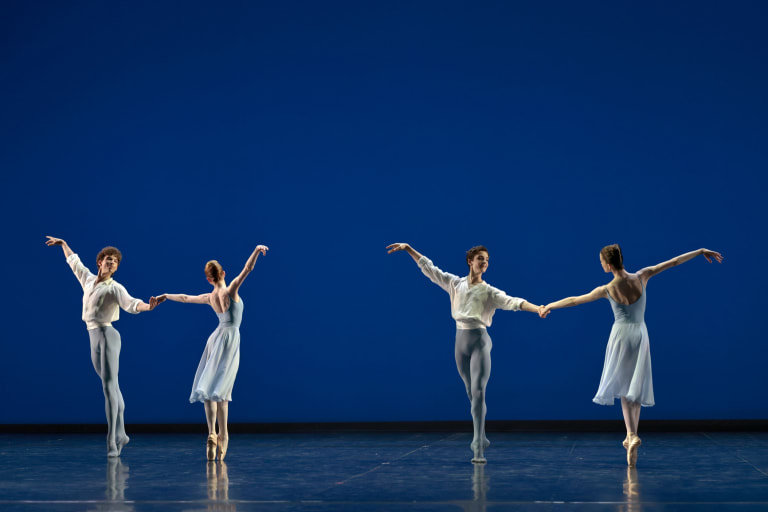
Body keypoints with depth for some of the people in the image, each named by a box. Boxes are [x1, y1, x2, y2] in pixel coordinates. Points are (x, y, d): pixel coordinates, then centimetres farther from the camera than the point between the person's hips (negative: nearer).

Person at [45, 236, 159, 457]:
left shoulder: (115, 288, -6)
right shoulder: (89, 279, 13)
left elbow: (130, 304, -23)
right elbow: (75, 262, 31)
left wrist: (147, 306, -43)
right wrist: (63, 244, 43)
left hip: (107, 335, -7)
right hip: (94, 338, 7)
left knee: (109, 386, -12)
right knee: (111, 387, 13)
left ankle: (112, 442, -16)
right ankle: (120, 434, 21)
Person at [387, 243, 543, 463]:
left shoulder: (489, 292, -1)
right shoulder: (455, 283, 9)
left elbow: (513, 302, -15)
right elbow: (429, 268, 15)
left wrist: (537, 309, -31)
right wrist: (408, 248, 16)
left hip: (479, 340, -4)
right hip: (461, 340, 4)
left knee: (478, 392, -15)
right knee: (471, 393, 12)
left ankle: (478, 447, -19)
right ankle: (480, 438, 26)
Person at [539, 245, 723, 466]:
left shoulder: (607, 290, -13)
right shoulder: (641, 277, -10)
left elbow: (575, 300, 0)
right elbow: (674, 262, -5)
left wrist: (549, 306, 14)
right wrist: (701, 251, 4)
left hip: (621, 336, -2)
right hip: (640, 335, 2)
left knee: (624, 388, 3)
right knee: (636, 389, 11)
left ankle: (632, 435, -17)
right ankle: (631, 437, 12)